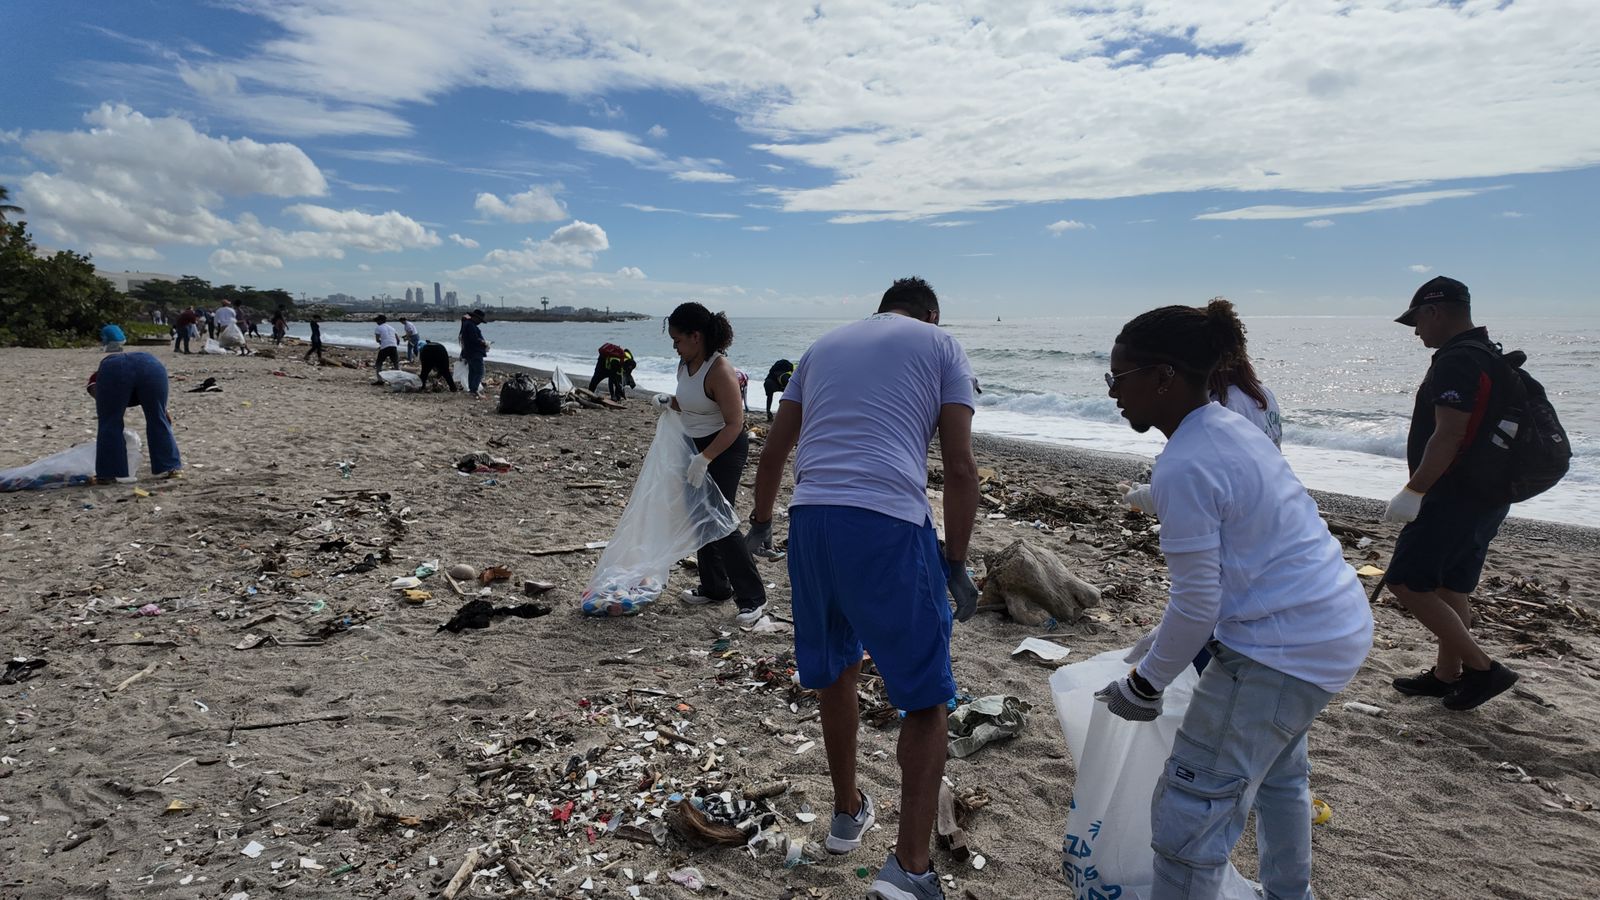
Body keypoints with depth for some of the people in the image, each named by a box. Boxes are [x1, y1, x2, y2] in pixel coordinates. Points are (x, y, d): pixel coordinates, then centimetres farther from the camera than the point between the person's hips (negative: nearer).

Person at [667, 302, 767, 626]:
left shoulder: (719, 370, -24)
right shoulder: (685, 363, 2)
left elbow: (734, 423, -27)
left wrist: (705, 458, -30)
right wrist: (667, 403, 3)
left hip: (725, 448, -9)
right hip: (698, 447, 9)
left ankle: (752, 597, 0)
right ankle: (714, 588, 30)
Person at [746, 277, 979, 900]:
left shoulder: (824, 345, 24)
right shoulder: (941, 345, 12)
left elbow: (774, 450, 24)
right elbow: (960, 467, 2)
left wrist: (761, 522, 37)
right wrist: (955, 563, 8)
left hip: (809, 517, 5)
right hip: (888, 524, -4)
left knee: (836, 669, 22)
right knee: (925, 698, 7)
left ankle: (848, 812, 38)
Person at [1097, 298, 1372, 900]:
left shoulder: (1184, 467, -24)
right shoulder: (1232, 427, 6)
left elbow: (1196, 605, -22)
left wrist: (1142, 687, -7)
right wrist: (1159, 643, 19)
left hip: (1286, 648, -11)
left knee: (1191, 809, 0)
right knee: (1276, 770, 32)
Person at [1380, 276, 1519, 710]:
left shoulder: (1456, 361, -19)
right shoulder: (1490, 356, 15)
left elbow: (1448, 435, -26)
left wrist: (1414, 491, -24)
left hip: (1455, 496, -11)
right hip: (1485, 495, 11)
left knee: (1406, 582, -6)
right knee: (1451, 586, 17)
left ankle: (1482, 668, 0)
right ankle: (1447, 674, 26)